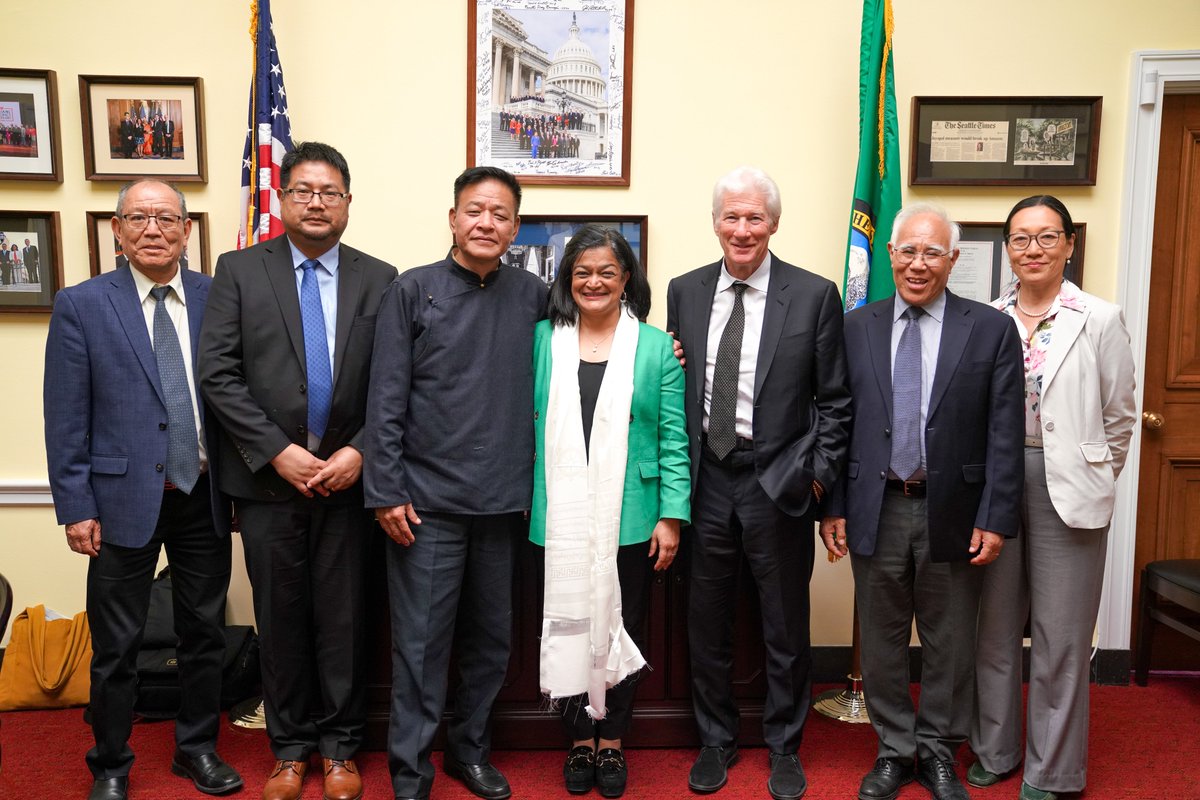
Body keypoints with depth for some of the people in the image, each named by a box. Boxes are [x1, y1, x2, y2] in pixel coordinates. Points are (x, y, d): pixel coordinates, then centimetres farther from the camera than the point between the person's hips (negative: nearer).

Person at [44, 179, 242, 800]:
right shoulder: (80, 305, -3)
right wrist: (76, 508, -7)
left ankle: (198, 749, 33)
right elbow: (66, 418, -4)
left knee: (205, 633, 14)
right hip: (125, 499, -2)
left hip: (205, 498, 2)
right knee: (116, 648, 10)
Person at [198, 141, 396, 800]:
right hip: (268, 477, 0)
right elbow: (217, 373, -5)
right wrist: (278, 452, -12)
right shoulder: (239, 270, 2)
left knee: (343, 620, 9)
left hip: (346, 477, 0)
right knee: (281, 619, 11)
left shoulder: (379, 280, 4)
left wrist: (358, 453, -11)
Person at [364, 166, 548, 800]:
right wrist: (387, 493, -8)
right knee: (421, 645, 4)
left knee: (491, 640, 14)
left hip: (504, 503, 3)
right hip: (429, 502, -3)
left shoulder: (532, 295, 6)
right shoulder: (413, 291, -2)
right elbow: (386, 401, -4)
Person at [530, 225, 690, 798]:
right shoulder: (542, 340, 5)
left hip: (630, 520, 0)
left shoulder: (657, 348, 3)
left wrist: (672, 516, -5)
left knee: (623, 630, 10)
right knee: (567, 627, 8)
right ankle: (579, 741, 27)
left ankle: (612, 743, 29)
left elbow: (673, 439, 0)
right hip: (561, 519, 1)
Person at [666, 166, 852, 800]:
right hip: (705, 480, 3)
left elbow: (833, 401, -1)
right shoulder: (685, 292, 5)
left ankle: (784, 747, 33)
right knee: (708, 624, 14)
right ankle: (716, 740, 35)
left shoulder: (814, 296, -4)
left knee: (786, 628, 12)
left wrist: (819, 475, -7)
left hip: (780, 484, -2)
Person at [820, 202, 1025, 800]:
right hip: (877, 509, 1)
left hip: (953, 513, -1)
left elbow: (1004, 433, -3)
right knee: (881, 641, 13)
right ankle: (894, 750, 31)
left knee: (949, 643, 13)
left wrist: (996, 519, -8)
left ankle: (938, 752, 33)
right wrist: (834, 506, 0)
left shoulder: (991, 330, -2)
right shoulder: (857, 327, 3)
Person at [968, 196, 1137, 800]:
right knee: (993, 626, 12)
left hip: (1067, 490, -2)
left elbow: (1119, 416, 4)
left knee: (1060, 636, 6)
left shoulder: (1100, 320, -2)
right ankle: (994, 751, 30)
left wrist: (1094, 479, 7)